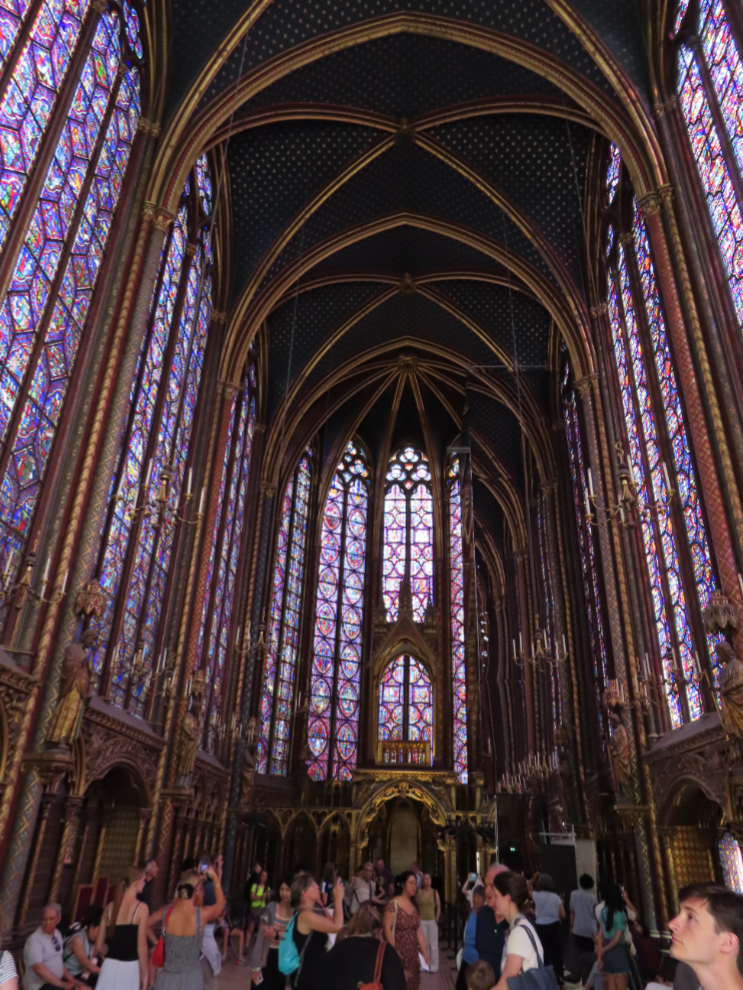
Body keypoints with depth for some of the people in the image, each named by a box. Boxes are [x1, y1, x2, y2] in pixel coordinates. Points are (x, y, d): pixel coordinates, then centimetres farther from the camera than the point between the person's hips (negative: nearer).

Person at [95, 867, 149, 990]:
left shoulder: (111, 906, 5)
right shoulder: (141, 907, -10)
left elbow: (98, 945, 11)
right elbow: (141, 946, -10)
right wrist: (145, 973, 0)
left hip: (110, 964, 5)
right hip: (130, 966, -4)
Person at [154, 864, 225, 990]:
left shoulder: (167, 913, -8)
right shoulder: (202, 914, -12)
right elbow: (220, 904, 11)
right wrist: (215, 877, 20)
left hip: (167, 978, 2)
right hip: (190, 979, -2)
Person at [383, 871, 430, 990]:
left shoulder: (415, 905, 9)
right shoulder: (394, 904, -11)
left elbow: (419, 931, 9)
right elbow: (387, 928, -14)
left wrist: (425, 953, 5)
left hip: (413, 953, 6)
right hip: (399, 953, -6)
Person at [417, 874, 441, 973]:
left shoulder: (435, 892, -2)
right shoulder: (420, 892, 0)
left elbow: (439, 907, 1)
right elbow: (418, 906, 2)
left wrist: (436, 919, -3)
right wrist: (418, 918, -3)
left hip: (432, 920, -1)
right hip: (422, 920, 1)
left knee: (433, 945, 0)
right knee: (424, 944, 8)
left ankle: (434, 966, 10)